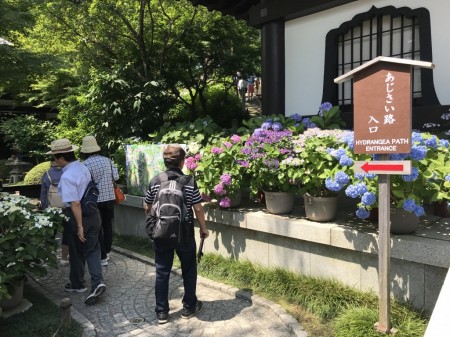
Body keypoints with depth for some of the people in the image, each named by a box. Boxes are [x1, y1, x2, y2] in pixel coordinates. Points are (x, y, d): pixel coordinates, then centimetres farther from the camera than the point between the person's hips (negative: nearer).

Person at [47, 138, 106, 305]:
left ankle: (77, 284, 32)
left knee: (76, 252, 13)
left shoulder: (67, 176, -21)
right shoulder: (83, 168, 4)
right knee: (92, 249, 12)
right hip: (93, 214, 7)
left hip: (77, 216, -7)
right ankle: (97, 282, -1)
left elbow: (75, 203, -24)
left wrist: (79, 226, -20)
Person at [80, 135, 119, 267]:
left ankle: (102, 257, 9)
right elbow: (116, 177, 0)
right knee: (107, 225, 17)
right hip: (110, 197, 4)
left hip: (95, 200, -4)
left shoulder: (86, 164, -12)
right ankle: (107, 251, 29)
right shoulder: (107, 160, 1)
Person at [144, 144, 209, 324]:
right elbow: (198, 209, -8)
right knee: (189, 270, 17)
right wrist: (203, 228, 7)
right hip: (184, 233, -1)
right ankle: (189, 307, 27)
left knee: (162, 272, 12)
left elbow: (148, 208, 4)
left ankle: (162, 312, 20)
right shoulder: (190, 181, -10)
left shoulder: (155, 181, -5)